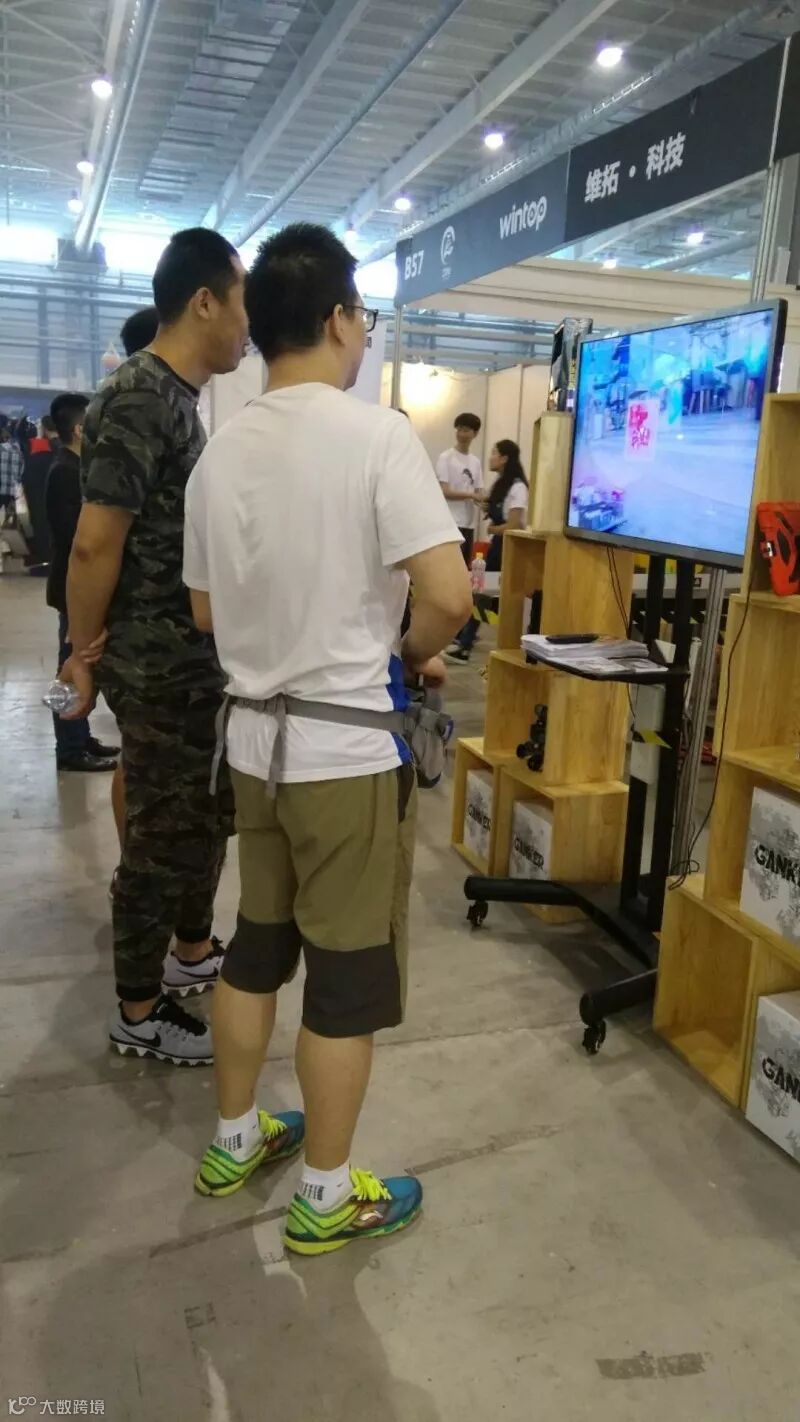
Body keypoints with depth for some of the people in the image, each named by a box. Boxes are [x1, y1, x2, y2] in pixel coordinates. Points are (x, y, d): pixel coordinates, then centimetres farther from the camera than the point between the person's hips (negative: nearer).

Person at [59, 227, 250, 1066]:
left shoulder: (178, 397, 12)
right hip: (160, 666, -9)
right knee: (163, 836, 4)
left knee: (207, 814, 21)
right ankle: (140, 1016, 22)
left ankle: (192, 952, 42)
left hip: (196, 659, 9)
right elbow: (95, 545, -20)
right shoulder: (141, 399, -19)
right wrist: (85, 654, -9)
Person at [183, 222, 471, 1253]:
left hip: (255, 736, 7)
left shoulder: (221, 452, 5)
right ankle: (325, 1199, 23)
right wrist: (413, 655, -1)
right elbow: (448, 594, -22)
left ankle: (233, 1142, 38)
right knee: (347, 974, 7)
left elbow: (204, 610, 12)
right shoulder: (378, 435, -14)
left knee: (258, 945, 21)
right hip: (348, 748, -6)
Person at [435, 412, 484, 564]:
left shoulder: (475, 461, 16)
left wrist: (482, 500, -9)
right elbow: (445, 492, -12)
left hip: (469, 523, 7)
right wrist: (472, 495, -12)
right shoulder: (445, 458, -4)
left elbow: (478, 492, 14)